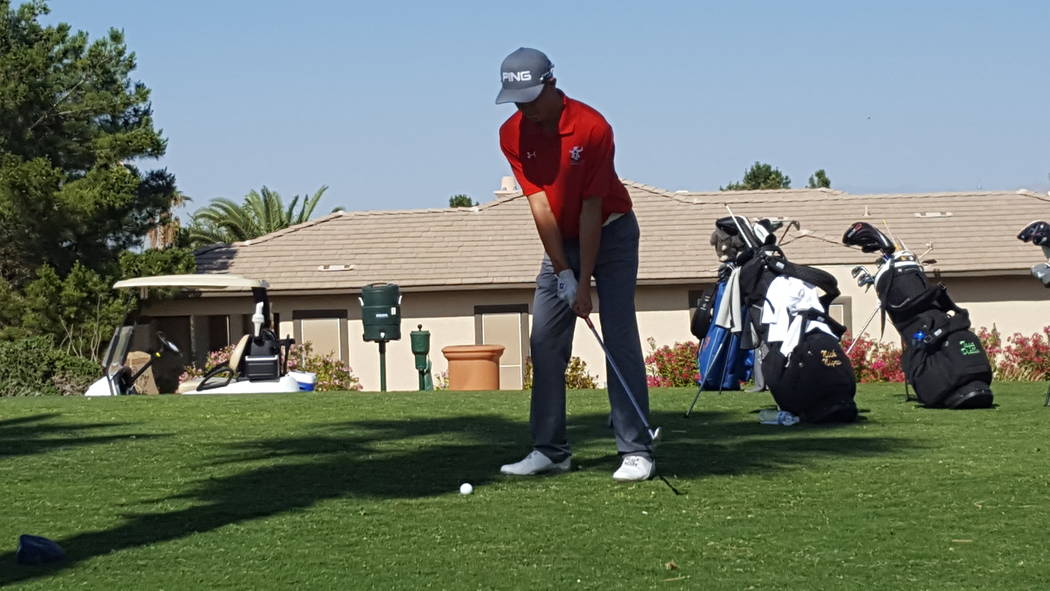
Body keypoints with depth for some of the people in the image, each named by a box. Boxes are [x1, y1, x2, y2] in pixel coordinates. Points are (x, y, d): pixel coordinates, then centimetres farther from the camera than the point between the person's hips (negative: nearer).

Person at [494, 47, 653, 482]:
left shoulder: (592, 128, -24)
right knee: (544, 343, 0)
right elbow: (540, 205, -13)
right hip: (560, 240, 5)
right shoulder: (512, 135, -10)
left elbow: (592, 209, -23)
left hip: (611, 233, -5)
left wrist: (584, 283, -23)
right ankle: (550, 450, 6)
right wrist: (562, 273, -17)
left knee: (620, 339, -12)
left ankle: (636, 451, -11)